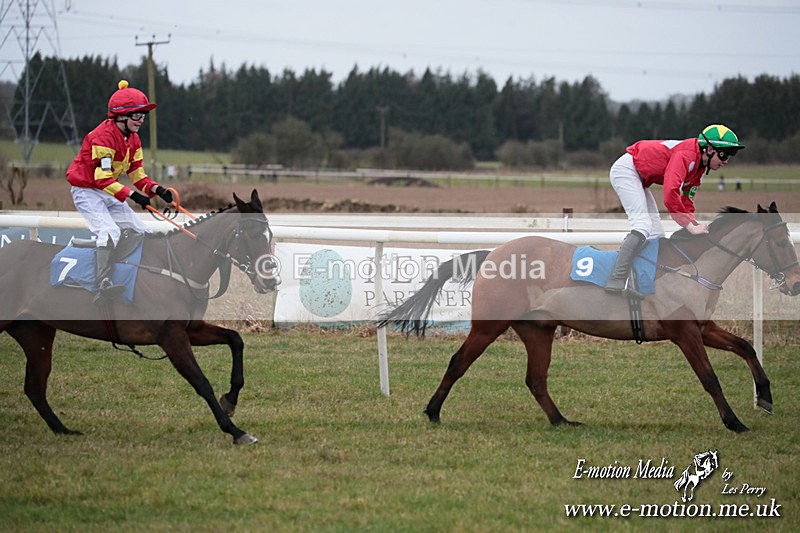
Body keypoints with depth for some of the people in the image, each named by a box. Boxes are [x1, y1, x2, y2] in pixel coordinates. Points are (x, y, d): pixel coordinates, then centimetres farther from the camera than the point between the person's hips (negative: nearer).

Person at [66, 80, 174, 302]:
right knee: (109, 231, -30)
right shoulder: (103, 136, -23)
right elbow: (102, 178, -29)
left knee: (142, 233, 6)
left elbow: (137, 174, 6)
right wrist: (131, 195, -38)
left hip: (109, 193, 10)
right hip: (87, 190, -9)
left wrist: (156, 189, -13)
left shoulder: (133, 139, 5)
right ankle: (103, 285, -40)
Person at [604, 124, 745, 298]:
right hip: (626, 169, -11)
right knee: (643, 226, -24)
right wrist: (691, 226, -34)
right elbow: (670, 195, -36)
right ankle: (616, 281, -32)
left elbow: (686, 202, 6)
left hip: (638, 179, 11)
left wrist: (698, 225, -11)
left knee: (656, 234, 6)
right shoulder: (687, 155, -26)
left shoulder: (700, 167, 5)